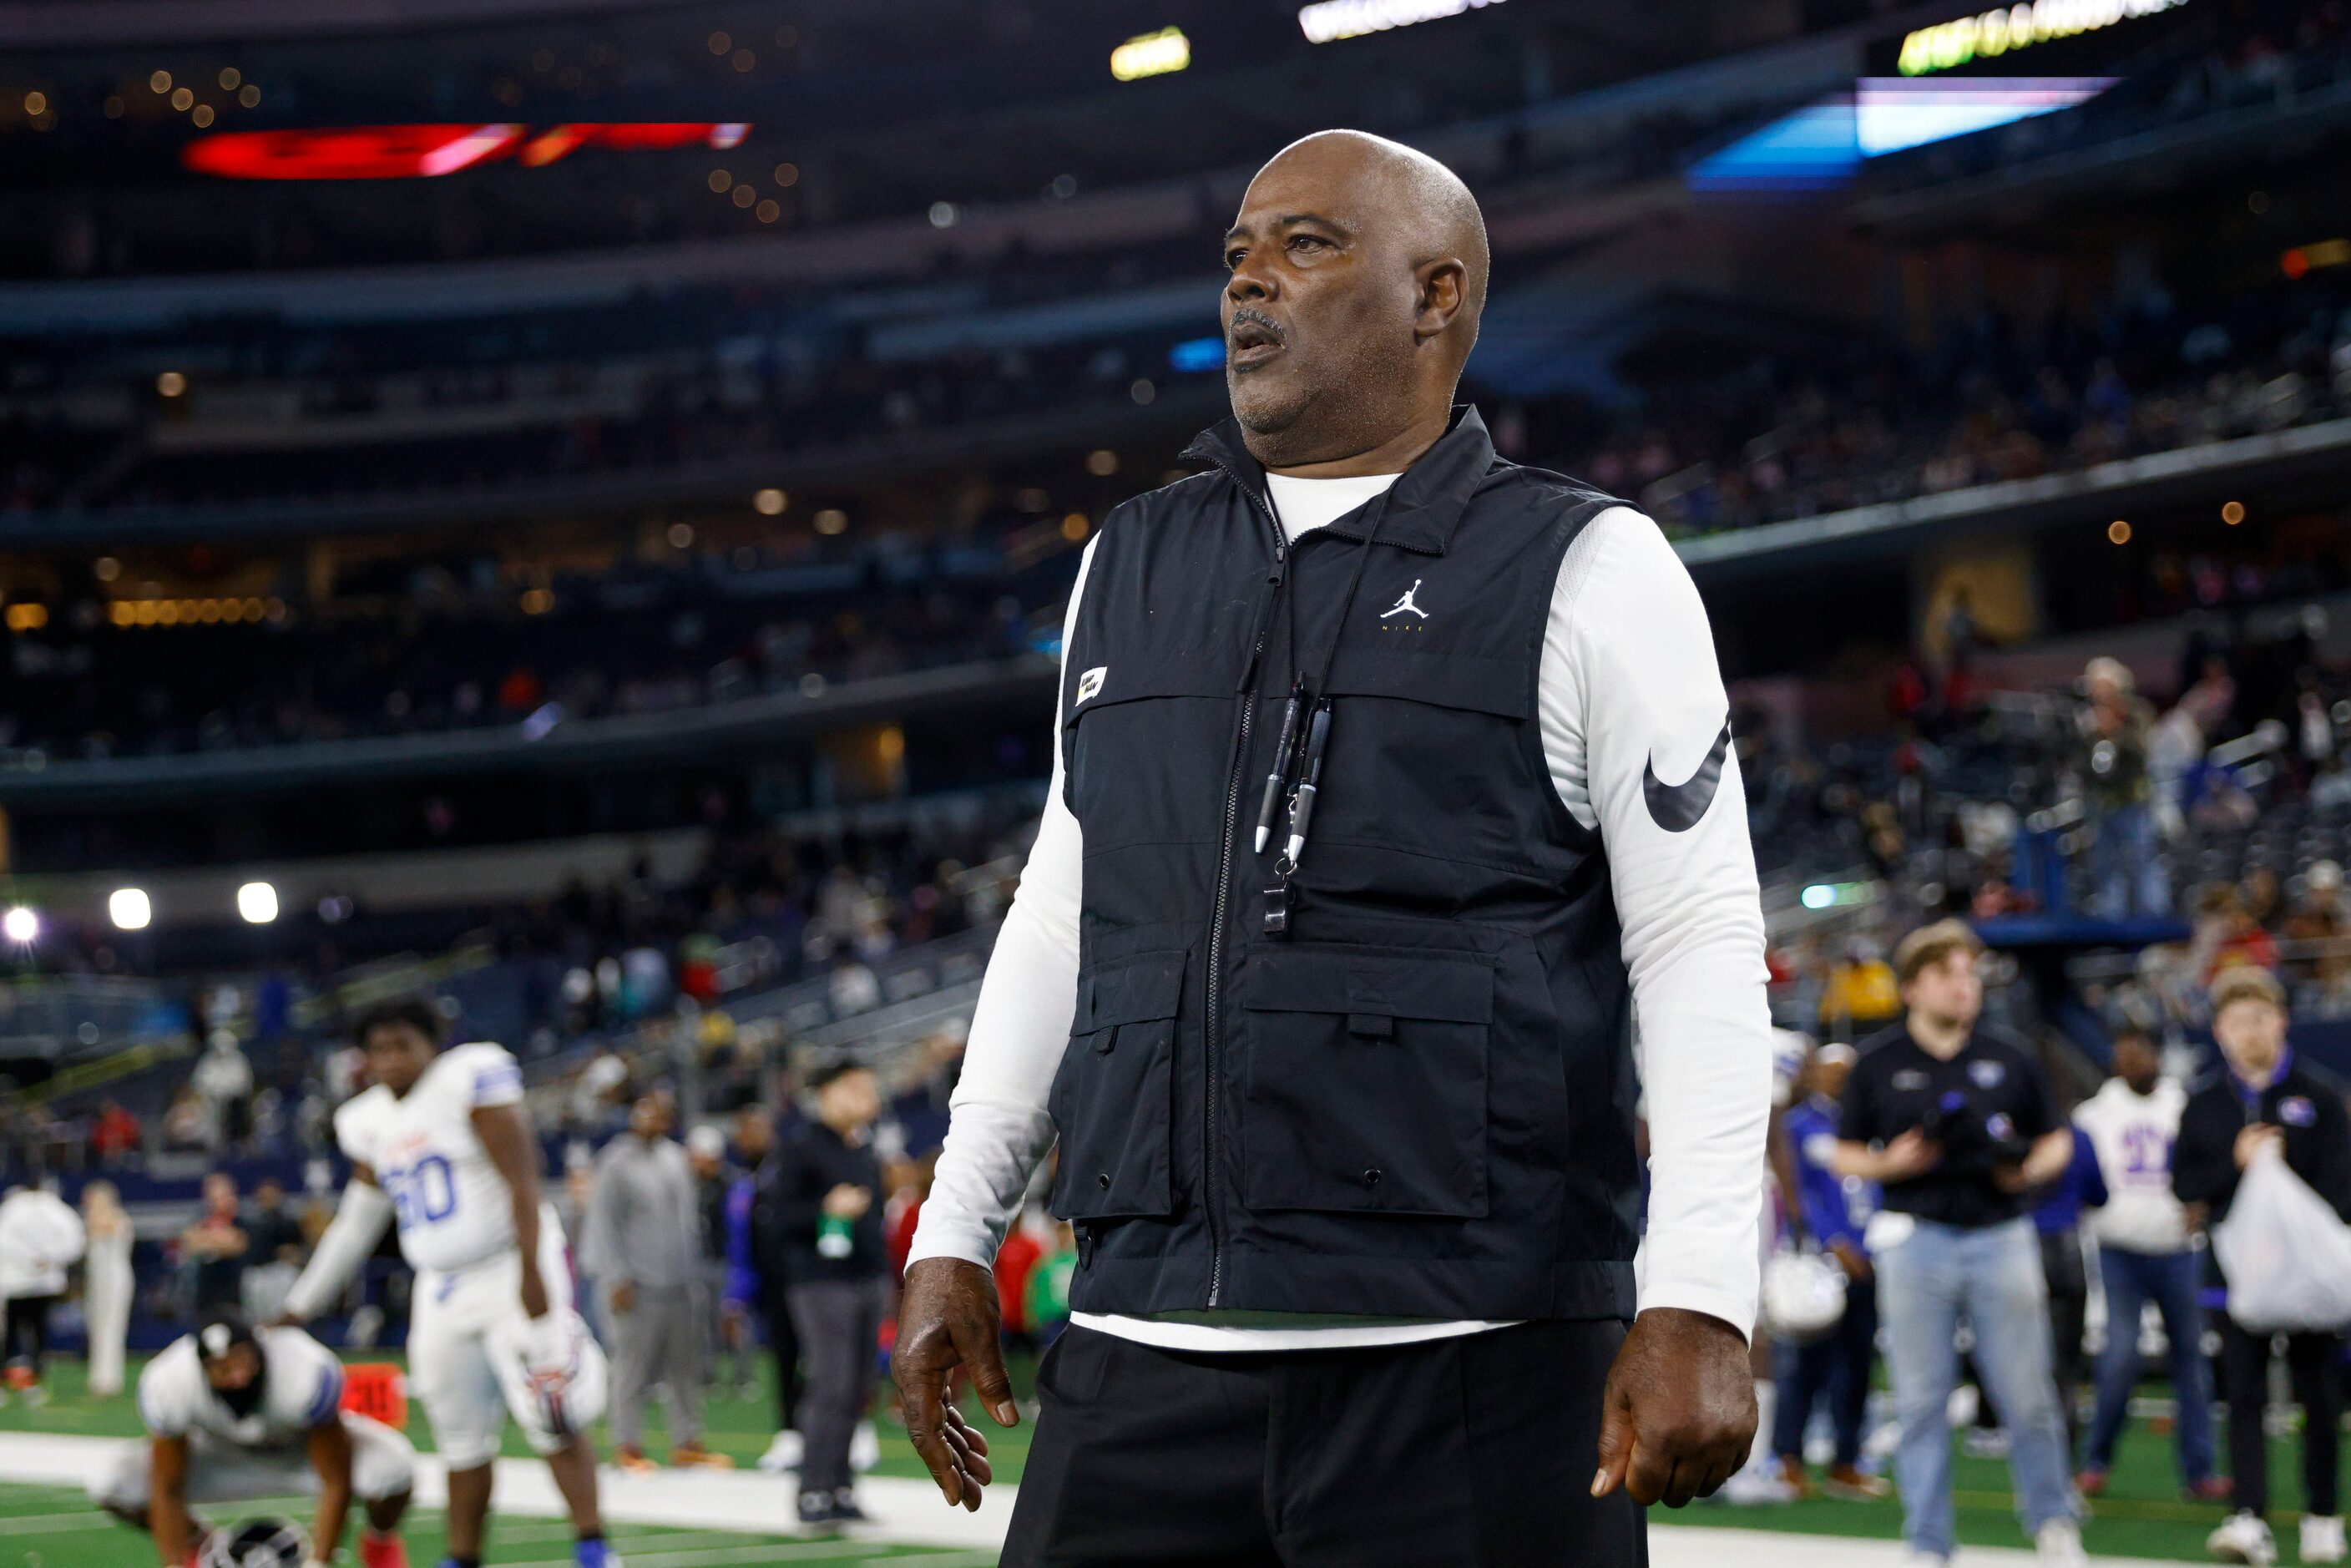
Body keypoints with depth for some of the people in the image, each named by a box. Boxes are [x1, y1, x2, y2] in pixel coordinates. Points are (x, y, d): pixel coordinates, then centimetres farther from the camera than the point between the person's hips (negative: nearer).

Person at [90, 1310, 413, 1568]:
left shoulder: (307, 1374, -40)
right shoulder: (167, 1385, -33)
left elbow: (336, 1483, -31)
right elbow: (167, 1491, -20)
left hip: (306, 1448, -2)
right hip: (226, 1454, 2)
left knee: (392, 1471, -35)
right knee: (112, 1487, -21)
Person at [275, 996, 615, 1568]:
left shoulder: (471, 1079, -10)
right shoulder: (370, 1122, 11)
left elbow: (522, 1185, -14)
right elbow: (355, 1226, 20)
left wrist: (533, 1274, -21)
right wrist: (296, 1310, 22)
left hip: (511, 1273, -7)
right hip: (442, 1292, 7)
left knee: (551, 1419, -16)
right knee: (463, 1440, 9)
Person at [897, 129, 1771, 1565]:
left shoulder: (1584, 574, 2)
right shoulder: (1130, 570, 18)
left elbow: (1701, 947, -4)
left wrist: (1698, 1302, -14)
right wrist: (956, 1233, 17)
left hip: (1471, 1370, -4)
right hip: (1146, 1356, 4)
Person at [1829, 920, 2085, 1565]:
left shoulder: (2008, 1059, 9)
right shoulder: (1878, 1064, 5)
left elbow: (2056, 1140, 16)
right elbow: (1843, 1154, 9)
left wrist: (2030, 1169, -6)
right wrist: (1891, 1163, -11)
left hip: (2001, 1238, 1)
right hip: (1915, 1240, -1)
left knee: (2027, 1395, 0)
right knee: (1921, 1402, 1)